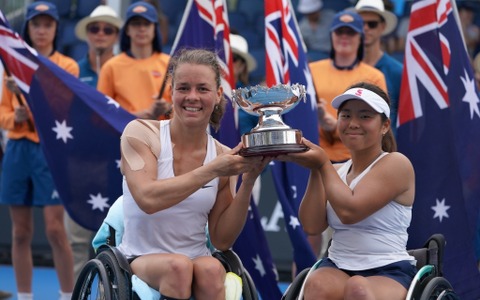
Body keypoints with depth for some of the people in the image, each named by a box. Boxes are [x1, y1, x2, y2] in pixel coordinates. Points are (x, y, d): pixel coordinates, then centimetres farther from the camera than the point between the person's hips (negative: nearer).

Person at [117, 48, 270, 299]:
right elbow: (148, 198, -23)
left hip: (198, 260, 2)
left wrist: (247, 182, -8)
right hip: (142, 259, -2)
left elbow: (222, 240, 3)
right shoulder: (140, 133, -5)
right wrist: (212, 170, -23)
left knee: (211, 269, -32)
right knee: (178, 265, -34)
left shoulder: (224, 156, 2)